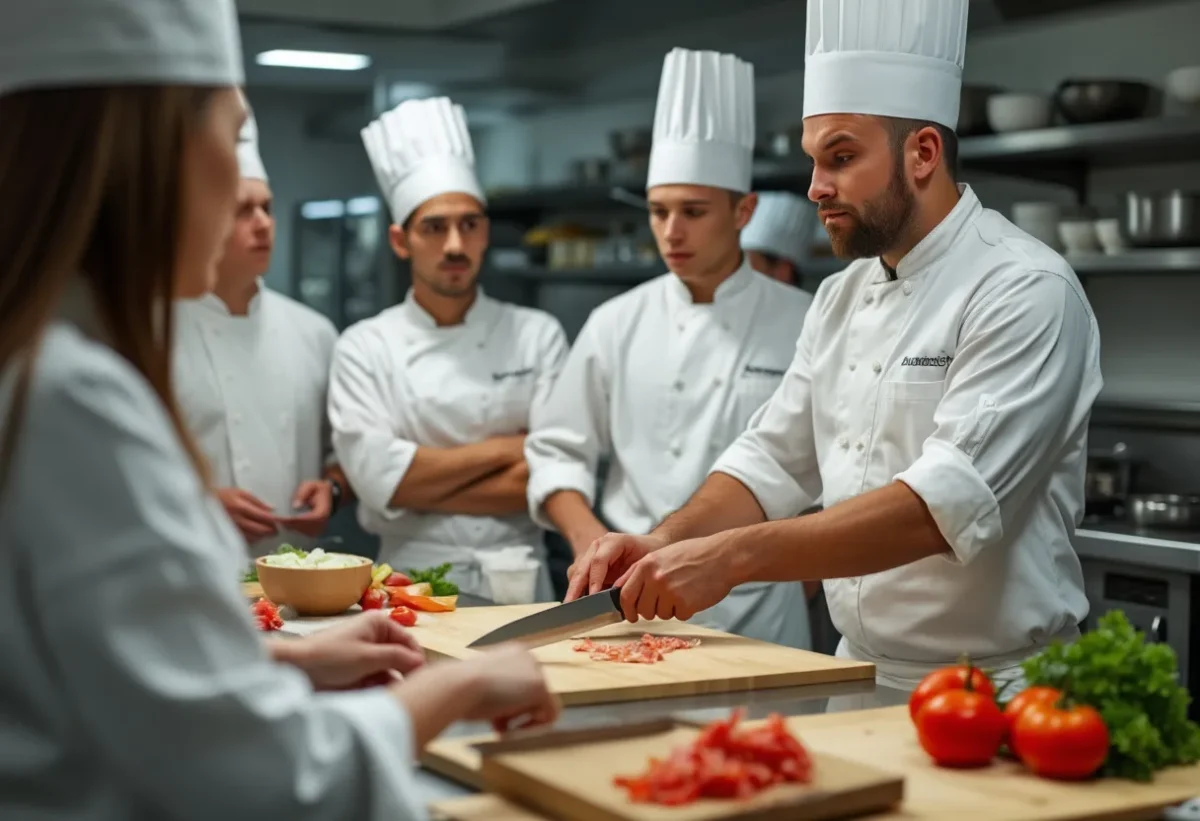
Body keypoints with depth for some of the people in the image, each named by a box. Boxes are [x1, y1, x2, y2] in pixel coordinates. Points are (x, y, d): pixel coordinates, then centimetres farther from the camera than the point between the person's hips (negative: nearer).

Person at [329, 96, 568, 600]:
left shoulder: (538, 336, 5)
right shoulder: (364, 347, 5)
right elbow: (376, 476, -7)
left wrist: (422, 483, -7)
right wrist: (503, 448, -4)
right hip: (411, 580, 0)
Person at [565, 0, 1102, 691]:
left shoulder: (1028, 293, -14)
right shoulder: (843, 298, 12)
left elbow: (949, 500, -25)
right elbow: (773, 460, 13)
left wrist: (732, 556, -30)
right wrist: (665, 548, -5)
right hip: (864, 680, 7)